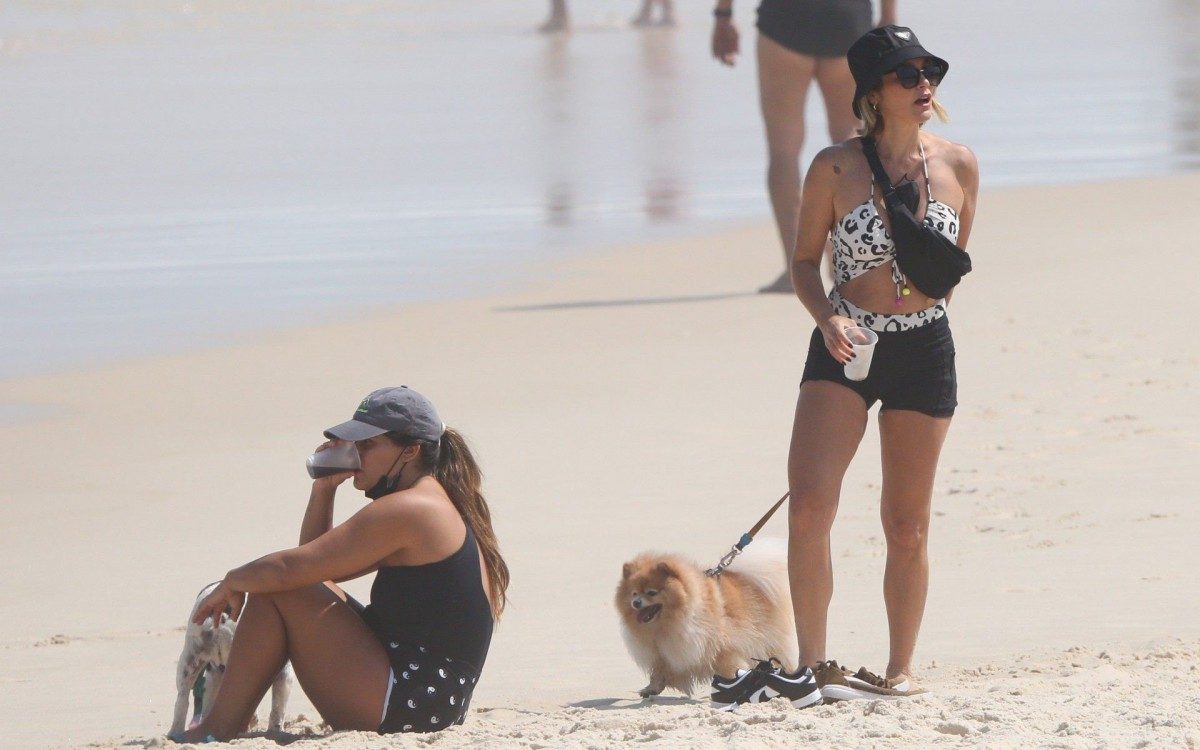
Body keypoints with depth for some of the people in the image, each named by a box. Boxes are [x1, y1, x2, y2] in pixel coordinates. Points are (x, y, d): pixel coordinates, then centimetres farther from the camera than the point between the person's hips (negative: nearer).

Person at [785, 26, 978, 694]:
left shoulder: (958, 166, 0)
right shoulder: (835, 168, -6)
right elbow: (805, 262, 2)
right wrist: (828, 319, -14)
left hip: (924, 352, 2)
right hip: (844, 350, -2)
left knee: (908, 524, 8)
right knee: (809, 506, -15)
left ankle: (902, 665, 20)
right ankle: (814, 662, -6)